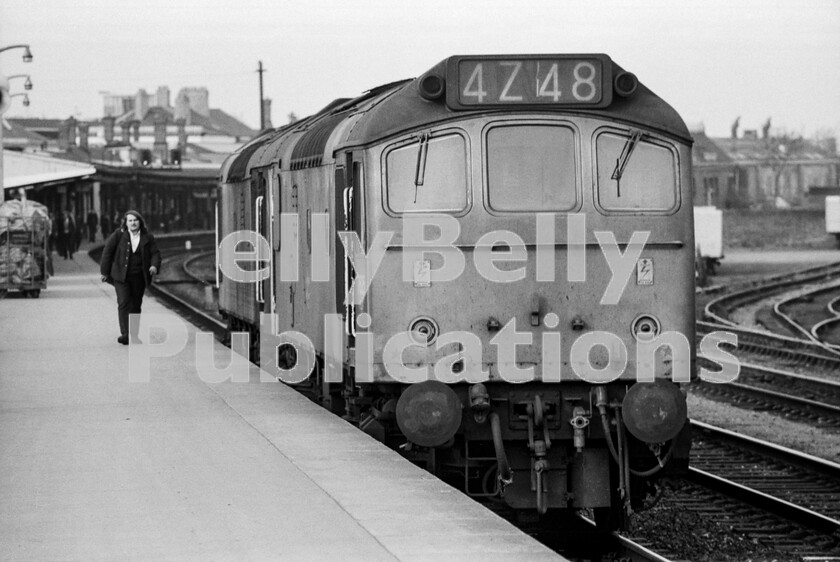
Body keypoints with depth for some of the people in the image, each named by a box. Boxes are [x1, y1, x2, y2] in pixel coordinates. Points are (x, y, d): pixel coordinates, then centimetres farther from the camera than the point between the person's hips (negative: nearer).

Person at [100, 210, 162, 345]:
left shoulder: (147, 237, 3)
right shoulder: (118, 235, -3)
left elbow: (155, 253, 5)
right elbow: (107, 252, 1)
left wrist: (154, 266, -16)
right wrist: (105, 272, 1)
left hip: (139, 278, 2)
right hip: (121, 276, -2)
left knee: (136, 305, 8)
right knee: (123, 303, -14)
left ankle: (134, 335, 17)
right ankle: (125, 334, -19)